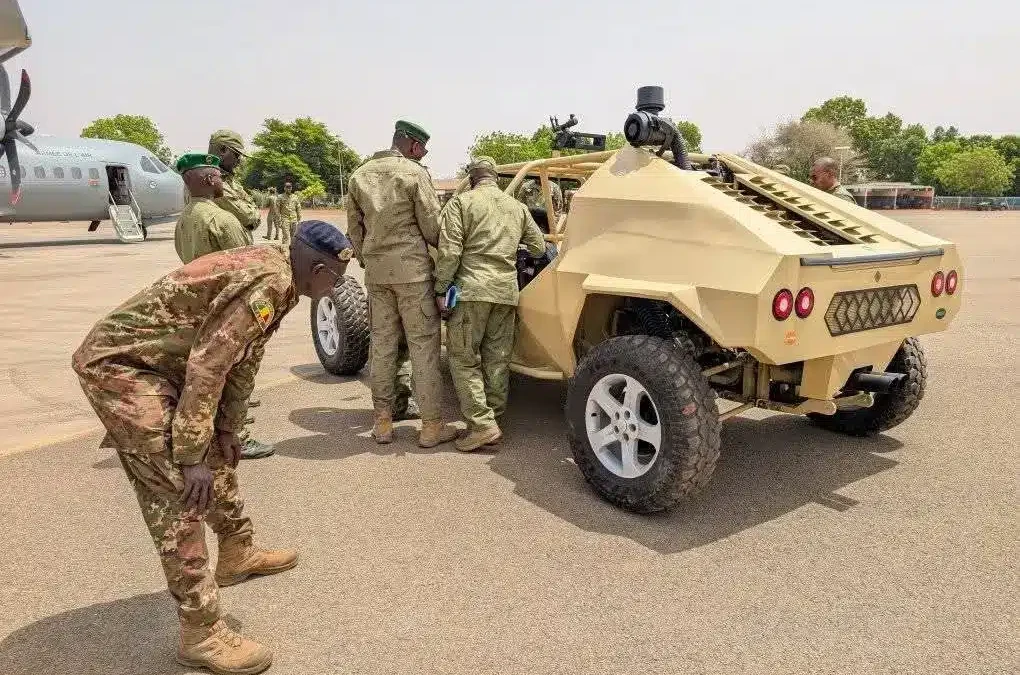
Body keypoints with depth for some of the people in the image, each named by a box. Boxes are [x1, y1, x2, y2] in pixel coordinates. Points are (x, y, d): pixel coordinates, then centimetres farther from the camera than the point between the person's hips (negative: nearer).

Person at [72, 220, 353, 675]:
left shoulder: (276, 274, 7)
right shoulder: (266, 283, -24)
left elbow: (242, 359, 13)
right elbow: (206, 369, -26)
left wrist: (227, 431, 15)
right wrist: (191, 458, -22)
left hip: (158, 364, 10)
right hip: (119, 364, -10)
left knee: (216, 456, 21)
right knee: (180, 489, -12)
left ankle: (239, 555, 40)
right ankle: (201, 635, -5)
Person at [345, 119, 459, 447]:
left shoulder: (360, 175, 10)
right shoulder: (414, 173, -8)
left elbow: (354, 228, 14)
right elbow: (432, 227, -7)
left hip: (375, 270, 6)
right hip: (412, 268, -6)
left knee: (382, 343, 11)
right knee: (424, 345, -1)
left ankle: (382, 422, 17)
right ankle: (431, 426, 2)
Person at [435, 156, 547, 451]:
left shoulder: (461, 202, 1)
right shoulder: (517, 207, 16)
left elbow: (449, 251, -9)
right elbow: (539, 247, 19)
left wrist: (441, 289, -5)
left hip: (472, 290, -5)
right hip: (507, 292, 5)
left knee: (463, 359, 1)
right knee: (497, 360, 10)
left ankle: (482, 424, -7)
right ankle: (493, 420, 15)